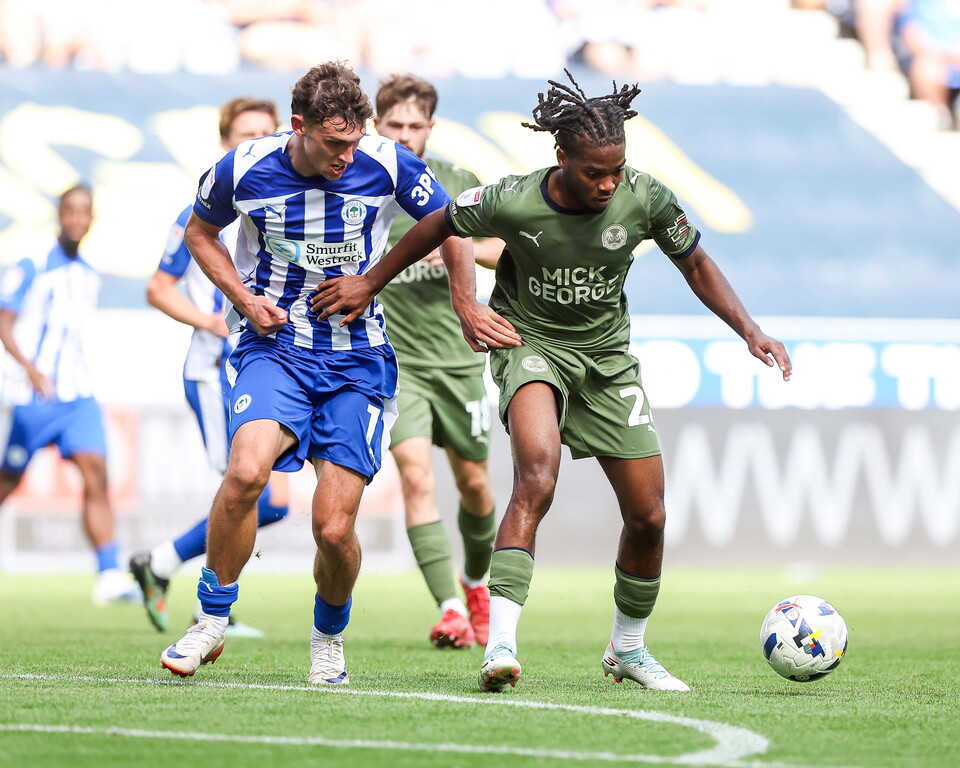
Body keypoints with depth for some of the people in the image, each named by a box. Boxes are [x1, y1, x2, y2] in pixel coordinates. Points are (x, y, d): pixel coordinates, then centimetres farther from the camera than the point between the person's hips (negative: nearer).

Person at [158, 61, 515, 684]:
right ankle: (211, 622, -8)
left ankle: (329, 638, 23)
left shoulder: (387, 165, -10)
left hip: (358, 358, 0)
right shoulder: (244, 169, -9)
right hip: (273, 348, 0)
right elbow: (200, 232, 12)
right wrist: (244, 297, -2)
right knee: (246, 471, -29)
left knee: (334, 528, -8)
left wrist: (467, 305, 14)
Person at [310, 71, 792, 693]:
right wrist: (371, 284, 4)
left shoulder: (644, 199, -17)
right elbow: (440, 226, -4)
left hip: (607, 354, 4)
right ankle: (501, 642, -36)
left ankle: (628, 648, 30)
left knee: (648, 516, 4)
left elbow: (696, 265, 1)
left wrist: (748, 329, -11)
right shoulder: (514, 203, -23)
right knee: (537, 476, -32)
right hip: (530, 343, -4)